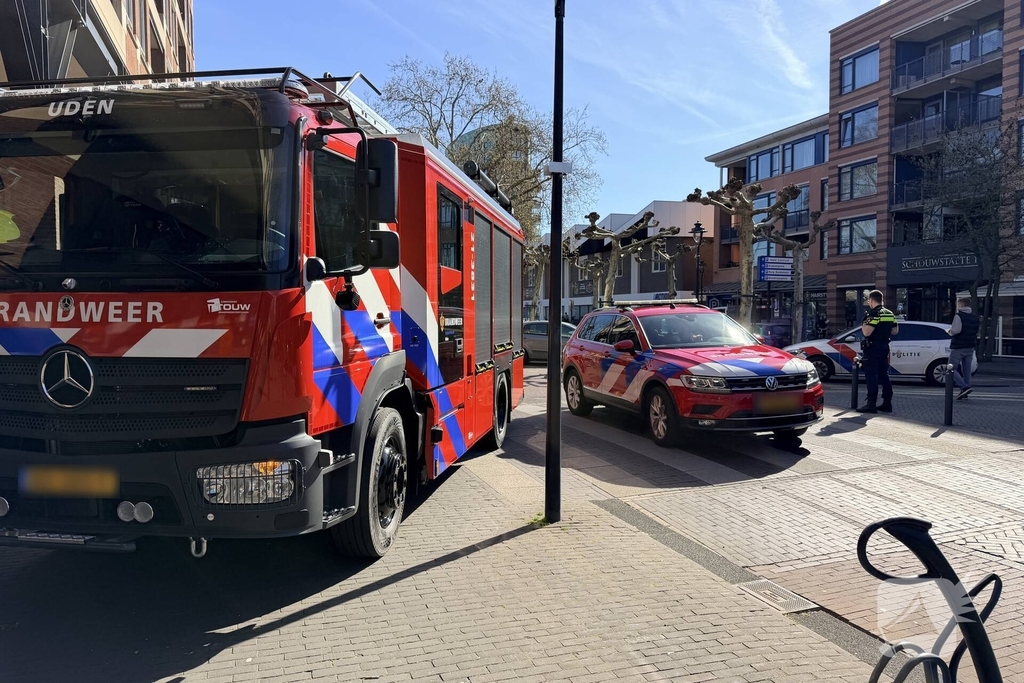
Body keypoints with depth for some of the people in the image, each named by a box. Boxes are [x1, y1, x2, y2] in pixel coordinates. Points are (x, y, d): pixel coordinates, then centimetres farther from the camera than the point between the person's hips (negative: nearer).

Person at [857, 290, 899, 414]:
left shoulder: (874, 314, -16)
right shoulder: (890, 314, 11)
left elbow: (866, 332, -24)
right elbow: (895, 331, 16)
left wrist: (864, 324, -5)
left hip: (872, 348, -9)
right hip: (884, 348, 9)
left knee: (871, 376, -8)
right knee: (883, 375, 13)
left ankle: (871, 404, -11)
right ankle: (887, 403, 16)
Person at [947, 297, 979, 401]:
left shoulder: (959, 316, -14)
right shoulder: (975, 317, 12)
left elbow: (955, 330, -24)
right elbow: (977, 330, 18)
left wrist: (950, 331, -4)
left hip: (958, 347, -7)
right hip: (970, 347, 7)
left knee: (952, 369, -1)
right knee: (967, 370, 10)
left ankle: (964, 387, -17)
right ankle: (964, 394, 11)